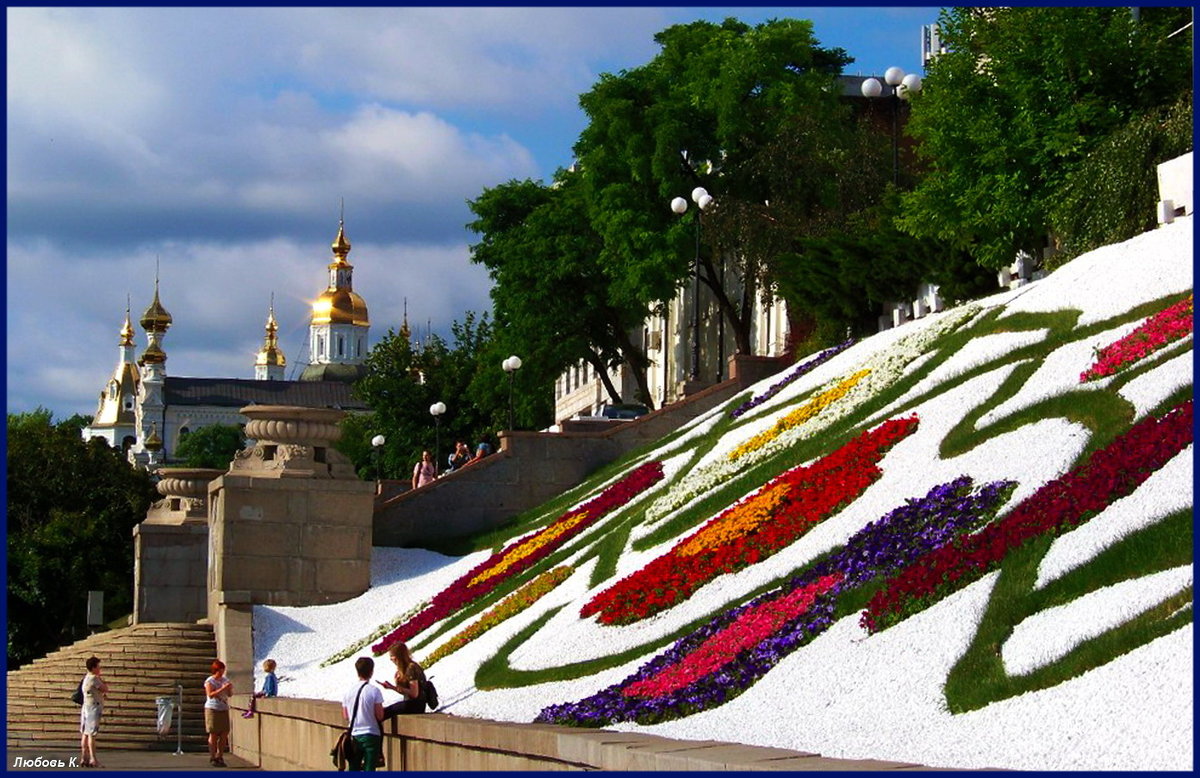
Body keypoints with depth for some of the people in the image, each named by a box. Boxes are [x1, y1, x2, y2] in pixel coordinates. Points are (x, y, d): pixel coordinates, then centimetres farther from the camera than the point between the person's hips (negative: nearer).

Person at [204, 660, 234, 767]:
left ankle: (219, 757, 10)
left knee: (224, 734, 1)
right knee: (213, 734, -4)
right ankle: (212, 758, 2)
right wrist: (222, 689, -24)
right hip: (212, 709, -5)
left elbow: (230, 695, 15)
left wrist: (230, 689, -7)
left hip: (224, 709, 5)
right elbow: (210, 695, -17)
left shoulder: (225, 680, 12)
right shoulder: (209, 681, -5)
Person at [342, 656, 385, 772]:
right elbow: (379, 716, -12)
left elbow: (346, 716, 8)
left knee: (353, 768, 13)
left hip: (354, 735, 4)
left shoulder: (348, 691, 1)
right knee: (369, 770, -1)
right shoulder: (374, 691, -13)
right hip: (371, 735, -4)